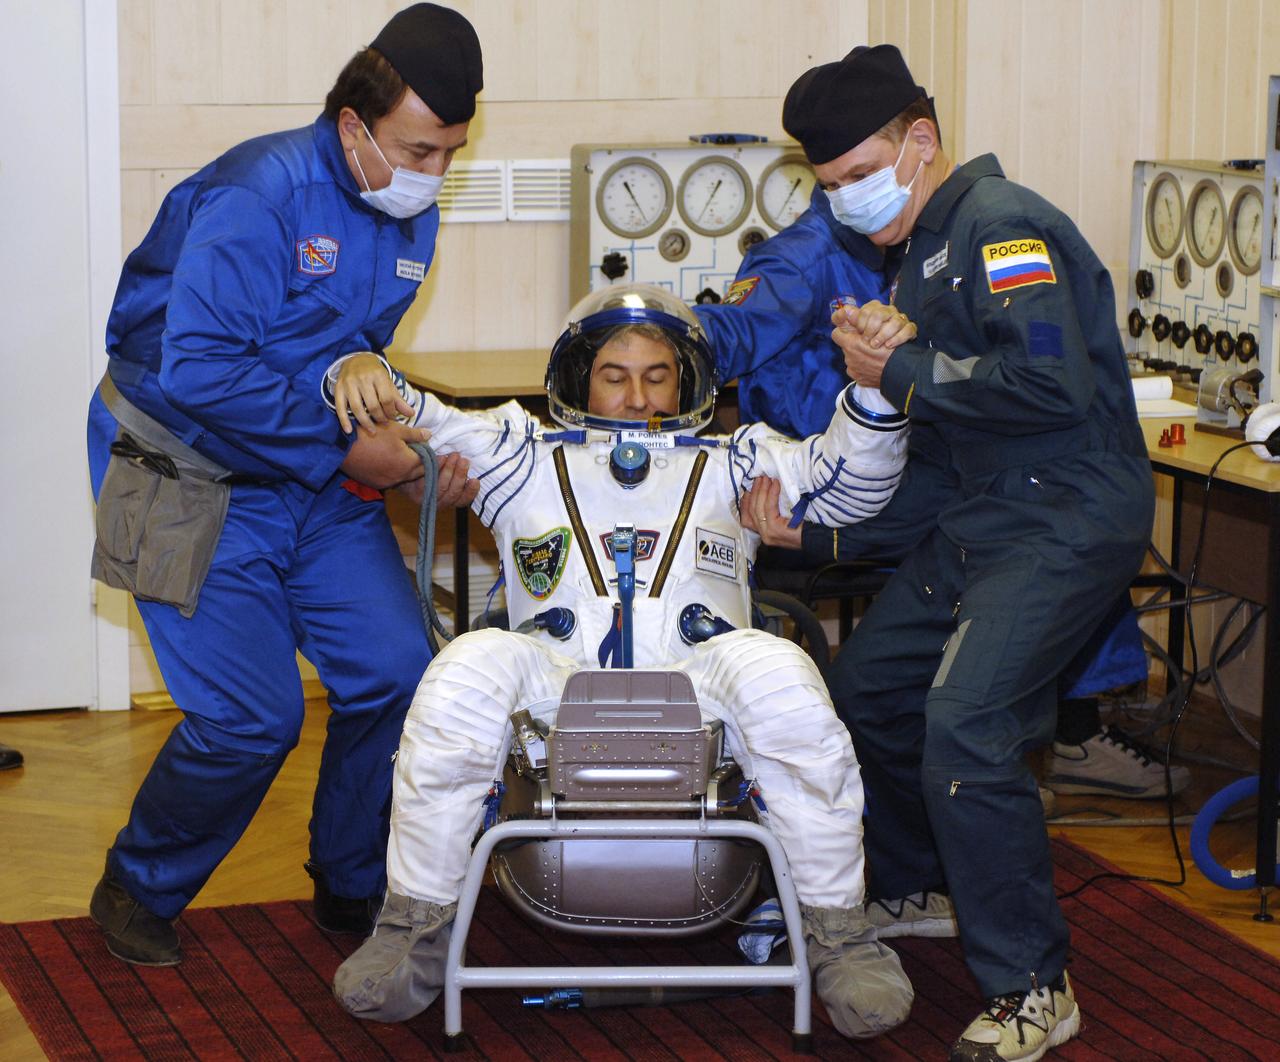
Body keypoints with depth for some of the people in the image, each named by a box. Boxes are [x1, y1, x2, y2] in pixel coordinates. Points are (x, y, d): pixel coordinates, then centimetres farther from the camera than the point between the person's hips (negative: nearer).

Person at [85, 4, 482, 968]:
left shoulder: (412, 219, 3)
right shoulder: (261, 195, -23)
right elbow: (202, 372, -30)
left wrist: (404, 443, -3)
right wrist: (344, 452, -24)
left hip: (321, 482, 7)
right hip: (195, 477, -7)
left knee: (397, 671, -4)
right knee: (252, 714, -11)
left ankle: (354, 889, 18)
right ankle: (138, 892, 15)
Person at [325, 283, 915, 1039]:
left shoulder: (732, 466, 31)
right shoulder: (527, 460, 31)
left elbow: (851, 482, 19)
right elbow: (417, 424, 23)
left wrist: (873, 388, -1)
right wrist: (365, 373, -1)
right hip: (556, 685, 0)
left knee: (775, 672, -34)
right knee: (472, 666, -32)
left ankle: (839, 934, -21)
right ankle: (417, 929, -18)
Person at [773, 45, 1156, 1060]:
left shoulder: (998, 223, -15)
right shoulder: (926, 246, 17)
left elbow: (1052, 382, -27)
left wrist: (906, 371, -16)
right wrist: (894, 348, -5)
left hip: (1068, 516, -11)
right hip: (981, 517, 11)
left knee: (964, 726, -23)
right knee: (867, 686, 18)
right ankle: (906, 889, 40)